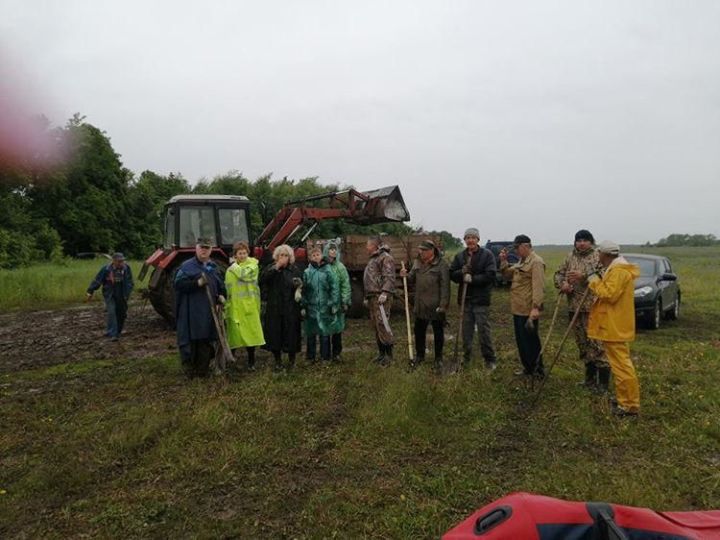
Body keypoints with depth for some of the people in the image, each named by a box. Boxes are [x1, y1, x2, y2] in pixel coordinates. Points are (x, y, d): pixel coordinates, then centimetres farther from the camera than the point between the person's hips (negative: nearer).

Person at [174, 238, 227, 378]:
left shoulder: (213, 267, 16)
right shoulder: (187, 266, -3)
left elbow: (221, 285, 26)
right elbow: (178, 284, -15)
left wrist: (221, 296, 6)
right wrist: (197, 283, -24)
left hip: (209, 312, 6)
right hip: (191, 312, -6)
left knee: (207, 341, 10)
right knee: (191, 340, -2)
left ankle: (203, 370, 21)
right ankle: (189, 369, 12)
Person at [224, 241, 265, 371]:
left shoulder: (253, 265, 6)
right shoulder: (230, 271, 11)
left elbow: (244, 274, -14)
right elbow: (227, 291, 10)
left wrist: (235, 266, 2)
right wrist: (227, 309, 6)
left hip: (250, 307, -1)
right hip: (235, 308, 1)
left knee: (251, 333, -1)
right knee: (235, 334, 0)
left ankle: (251, 362, 11)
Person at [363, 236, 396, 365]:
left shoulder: (385, 258, -8)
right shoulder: (373, 259, 24)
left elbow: (389, 278, -20)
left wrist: (384, 293, -29)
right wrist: (367, 297, 26)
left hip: (381, 297, -10)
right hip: (373, 297, 10)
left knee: (382, 324, -12)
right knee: (376, 326, 12)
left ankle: (389, 354, -4)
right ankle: (381, 353, 20)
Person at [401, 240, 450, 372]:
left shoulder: (441, 265, -13)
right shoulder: (417, 263, 7)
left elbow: (445, 287, -16)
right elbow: (412, 279, 15)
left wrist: (443, 305, -20)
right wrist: (406, 276, -8)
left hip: (436, 307, -6)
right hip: (420, 305, 6)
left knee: (438, 333, 8)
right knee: (419, 331, 16)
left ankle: (438, 359, 23)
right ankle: (419, 355, 33)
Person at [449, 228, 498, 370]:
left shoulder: (487, 254, -5)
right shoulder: (459, 256, 7)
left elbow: (490, 275, -13)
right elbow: (452, 274, 5)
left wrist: (472, 278, -20)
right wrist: (461, 272, -15)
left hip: (481, 299, -4)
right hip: (465, 298, 4)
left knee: (483, 329, -1)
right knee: (466, 329, 12)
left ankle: (490, 359, 12)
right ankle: (466, 356, 26)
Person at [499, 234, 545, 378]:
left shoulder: (536, 262, -16)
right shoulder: (521, 261, 15)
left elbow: (538, 286, -23)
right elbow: (509, 274, 18)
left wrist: (536, 307, -29)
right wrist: (504, 261, 4)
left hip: (528, 310, -10)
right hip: (518, 308, 10)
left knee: (531, 340, -1)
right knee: (520, 339, 17)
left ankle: (538, 371, 11)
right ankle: (528, 367, 29)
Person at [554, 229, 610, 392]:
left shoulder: (598, 256, -4)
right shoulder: (570, 257, 14)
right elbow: (558, 274, 16)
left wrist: (584, 276, -29)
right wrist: (563, 284, -5)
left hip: (592, 308, -6)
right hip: (574, 307, 6)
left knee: (596, 343, -8)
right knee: (582, 343, 12)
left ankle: (603, 382, 1)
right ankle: (590, 378, 25)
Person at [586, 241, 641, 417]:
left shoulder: (619, 271, -18)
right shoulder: (616, 269, 16)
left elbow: (609, 294, -26)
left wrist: (594, 281, -15)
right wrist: (597, 281, 11)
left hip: (615, 328, -11)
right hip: (613, 326, 11)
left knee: (621, 365, -7)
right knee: (619, 364, 17)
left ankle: (630, 405, -2)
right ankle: (624, 399, 26)